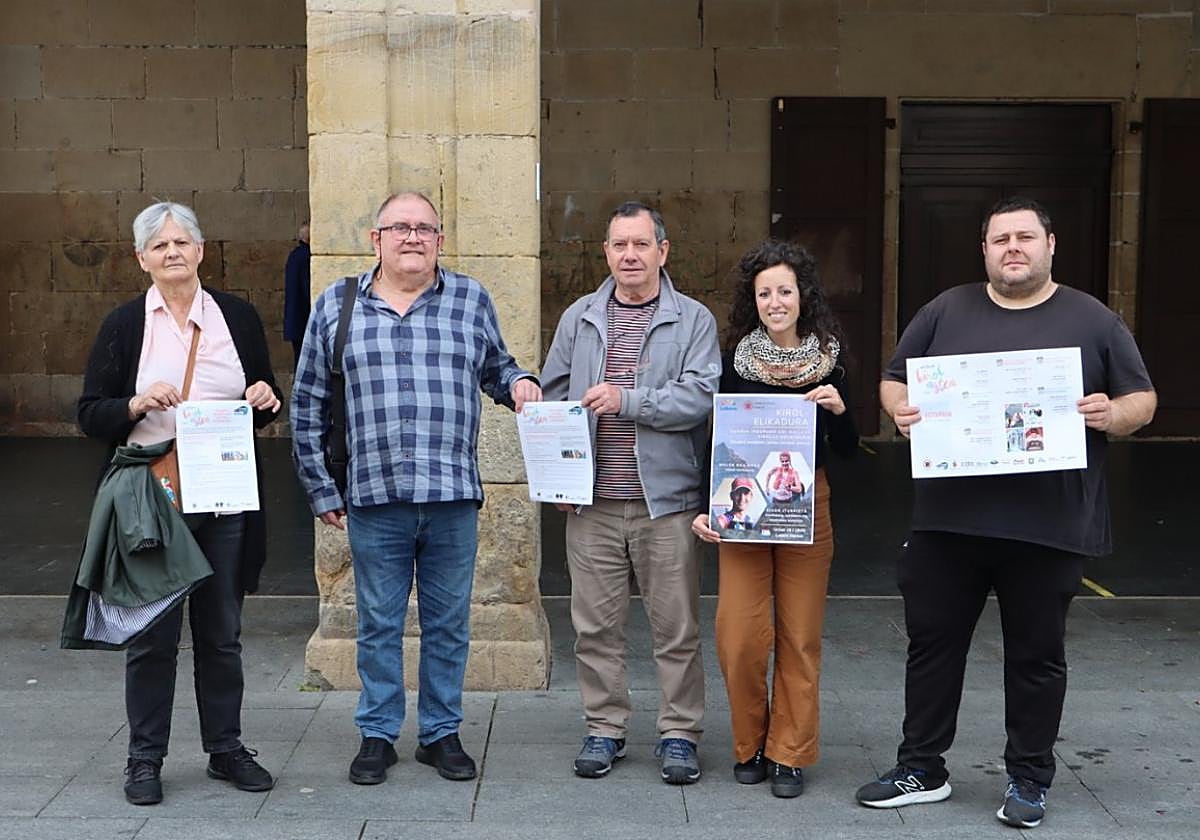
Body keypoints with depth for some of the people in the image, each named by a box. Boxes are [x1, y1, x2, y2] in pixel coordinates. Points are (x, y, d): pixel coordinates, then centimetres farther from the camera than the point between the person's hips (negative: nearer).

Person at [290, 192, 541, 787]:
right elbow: (307, 407, 8)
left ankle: (441, 733, 23)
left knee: (448, 622, 9)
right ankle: (377, 735, 23)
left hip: (453, 497, 1)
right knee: (379, 624, 9)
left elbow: (496, 368, 21)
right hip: (373, 498, -1)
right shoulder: (336, 306, 5)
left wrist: (518, 383, -3)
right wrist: (321, 490, 5)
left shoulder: (471, 300, 7)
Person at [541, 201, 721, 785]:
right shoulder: (579, 319, 11)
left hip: (666, 498, -3)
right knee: (595, 625, 9)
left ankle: (679, 734, 16)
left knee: (676, 626, 4)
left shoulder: (693, 320, 2)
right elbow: (551, 399, 14)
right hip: (591, 501, 3)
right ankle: (604, 729, 22)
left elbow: (699, 397, -10)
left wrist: (627, 399, -18)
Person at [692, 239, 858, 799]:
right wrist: (707, 508, -8)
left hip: (807, 506, 1)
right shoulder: (736, 361, 1)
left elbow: (847, 452, 5)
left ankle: (790, 753, 16)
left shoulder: (827, 363, 3)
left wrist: (839, 410, -14)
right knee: (738, 635, -7)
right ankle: (750, 745, 15)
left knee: (799, 635, 4)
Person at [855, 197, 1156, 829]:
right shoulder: (947, 311, 9)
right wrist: (901, 410, -10)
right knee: (932, 642, 9)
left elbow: (1142, 399, 8)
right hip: (949, 516, 2)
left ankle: (1029, 780, 23)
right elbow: (894, 381, 12)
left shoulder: (1093, 321, 5)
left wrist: (1113, 415, -14)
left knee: (1037, 655, 8)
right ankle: (921, 771, 22)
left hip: (1049, 525, -2)